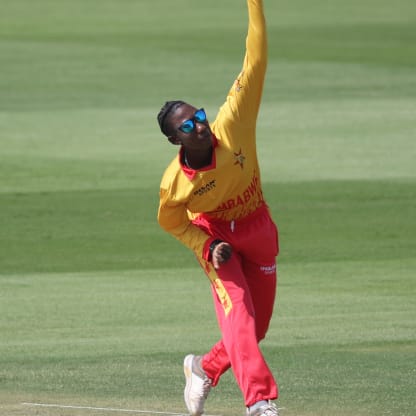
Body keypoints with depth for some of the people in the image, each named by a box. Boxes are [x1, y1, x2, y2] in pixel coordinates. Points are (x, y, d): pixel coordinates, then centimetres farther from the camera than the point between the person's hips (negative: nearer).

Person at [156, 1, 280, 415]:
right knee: (237, 310, -22)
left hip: (258, 229, 3)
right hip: (213, 234, -3)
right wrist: (208, 248, -19)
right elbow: (172, 224, -4)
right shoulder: (173, 185, -26)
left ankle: (205, 367, 35)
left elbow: (255, 63, -29)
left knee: (257, 324, 9)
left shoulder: (231, 126, -26)